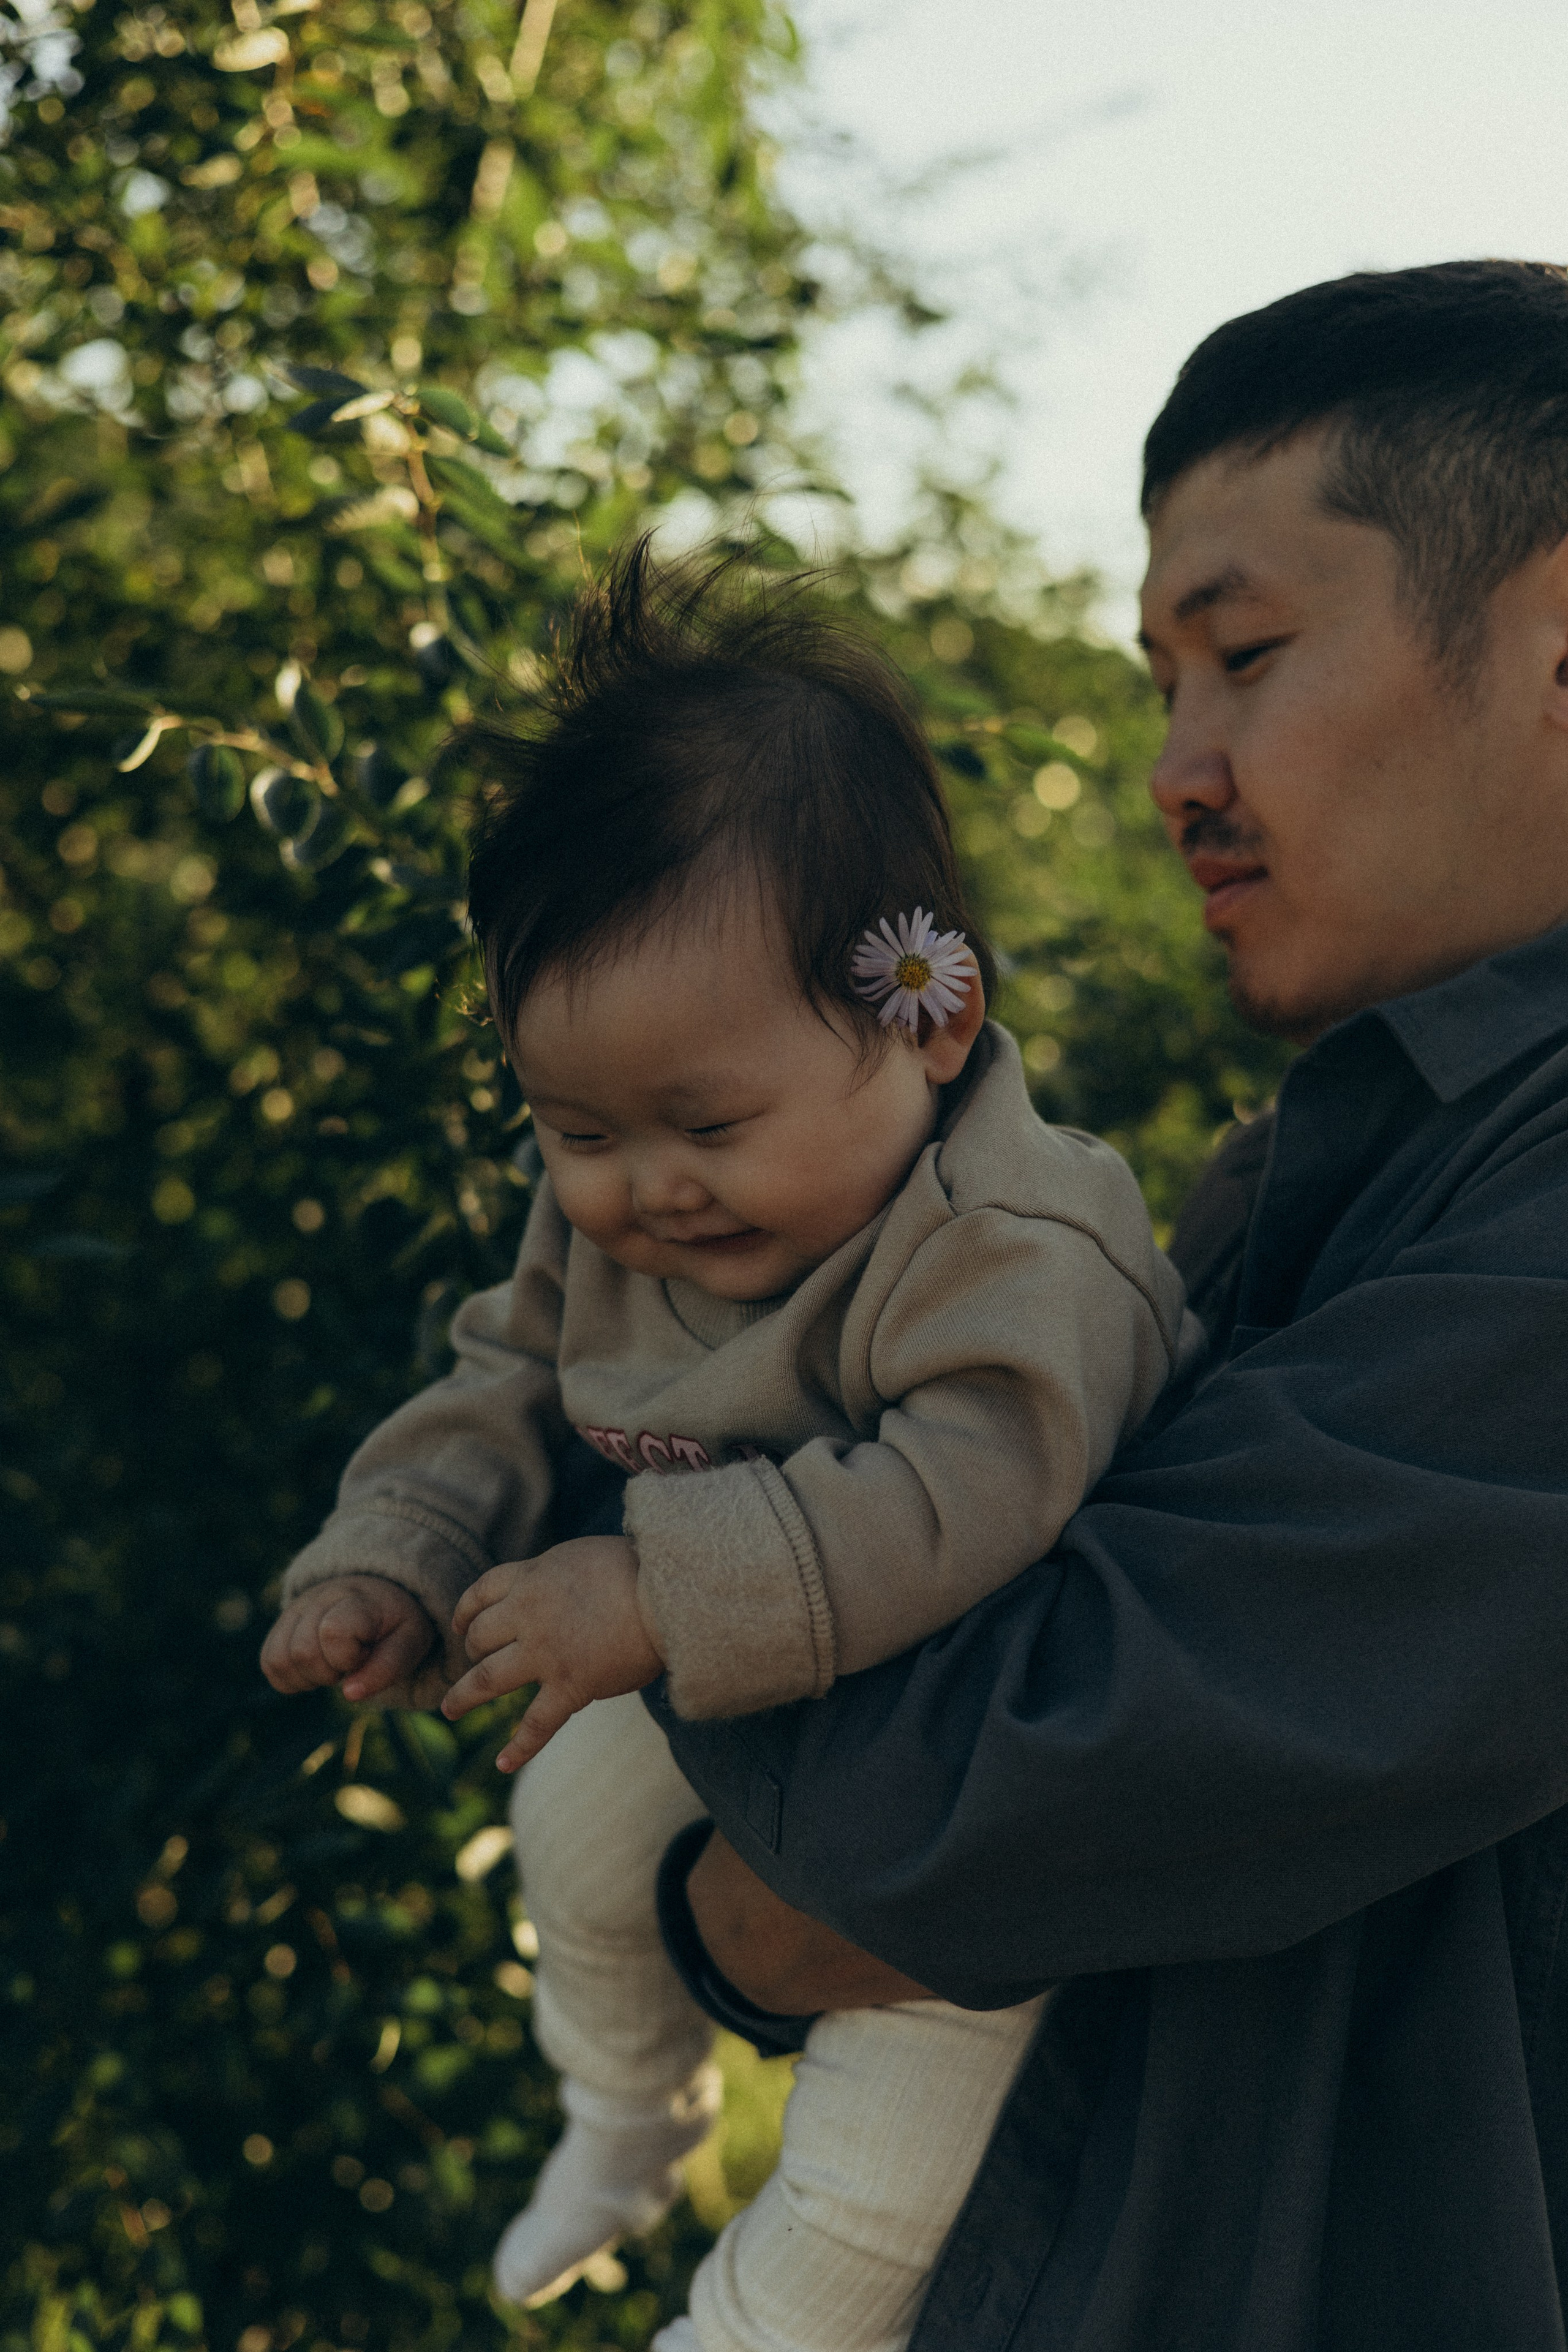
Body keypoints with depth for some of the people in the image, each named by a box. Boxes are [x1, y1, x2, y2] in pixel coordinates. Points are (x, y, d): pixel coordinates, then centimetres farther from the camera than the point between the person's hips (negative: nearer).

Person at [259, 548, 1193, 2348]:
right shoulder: (606, 1222, -11)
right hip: (728, 1692, 8)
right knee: (580, 1808, 24)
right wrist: (389, 1560, -11)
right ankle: (629, 2116, 53)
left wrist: (662, 1599, -50)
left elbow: (960, 1501, -48)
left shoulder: (1015, 1257, -38)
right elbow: (511, 1382, 4)